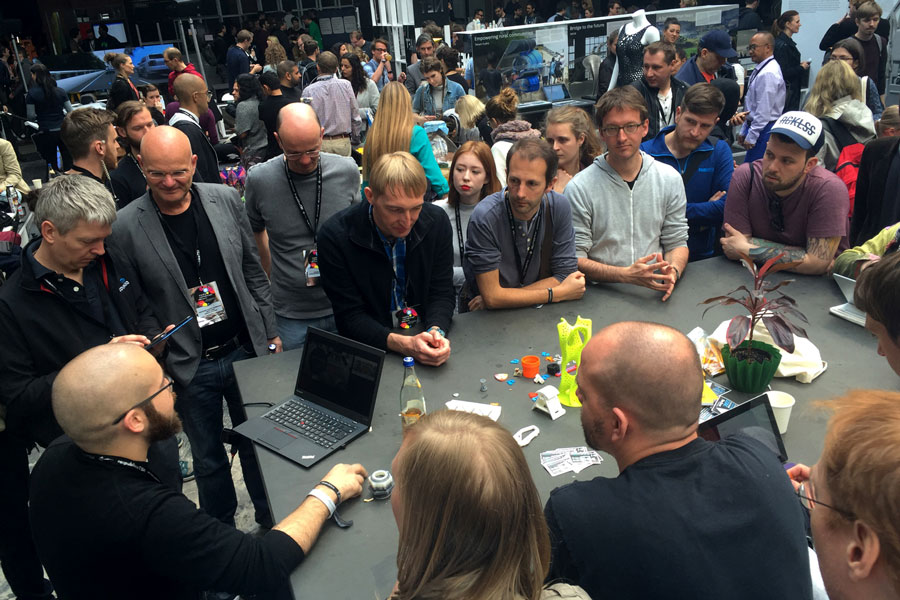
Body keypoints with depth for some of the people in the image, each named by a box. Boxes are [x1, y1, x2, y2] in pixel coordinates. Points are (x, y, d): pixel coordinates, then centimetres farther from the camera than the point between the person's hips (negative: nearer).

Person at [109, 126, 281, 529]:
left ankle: (272, 522, 41)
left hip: (245, 350, 2)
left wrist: (270, 332, 8)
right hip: (189, 369, -2)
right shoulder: (126, 227, -12)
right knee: (208, 459, 16)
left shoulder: (226, 200, -3)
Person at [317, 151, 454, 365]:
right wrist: (403, 344, -27)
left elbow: (441, 294, 0)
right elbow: (350, 316, -13)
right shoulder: (335, 235, -16)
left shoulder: (436, 221, -6)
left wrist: (436, 331, -21)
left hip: (425, 334, 1)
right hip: (370, 348, -1)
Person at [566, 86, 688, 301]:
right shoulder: (579, 188, -6)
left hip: (654, 292, 4)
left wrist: (673, 270, -10)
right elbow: (575, 259, -8)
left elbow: (677, 242, 13)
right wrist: (626, 275, -21)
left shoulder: (669, 179, 8)